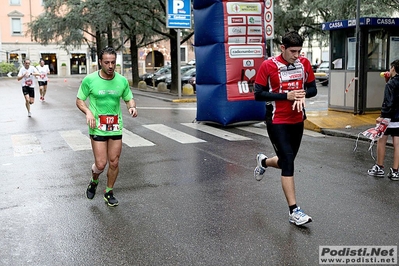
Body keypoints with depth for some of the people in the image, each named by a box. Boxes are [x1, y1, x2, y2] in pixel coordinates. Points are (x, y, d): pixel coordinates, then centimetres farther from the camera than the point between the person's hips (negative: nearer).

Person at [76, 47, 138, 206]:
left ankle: (109, 192, 27)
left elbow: (129, 99, 13)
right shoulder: (89, 80, -7)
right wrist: (88, 112, -17)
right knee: (100, 164, -5)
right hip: (97, 128, -3)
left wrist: (132, 107, -11)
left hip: (116, 127, 3)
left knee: (114, 162, 6)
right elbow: (79, 100, 3)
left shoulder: (122, 80, 0)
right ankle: (94, 182, 29)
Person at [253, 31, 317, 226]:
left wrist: (302, 94, -15)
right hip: (277, 122, -5)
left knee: (287, 161, 16)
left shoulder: (304, 63, 2)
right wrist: (286, 95, -20)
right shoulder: (268, 66, -11)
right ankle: (294, 211, -5)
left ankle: (263, 162, 51)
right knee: (288, 162, -12)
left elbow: (312, 88, 9)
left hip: (297, 121, 6)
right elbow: (258, 94, -12)